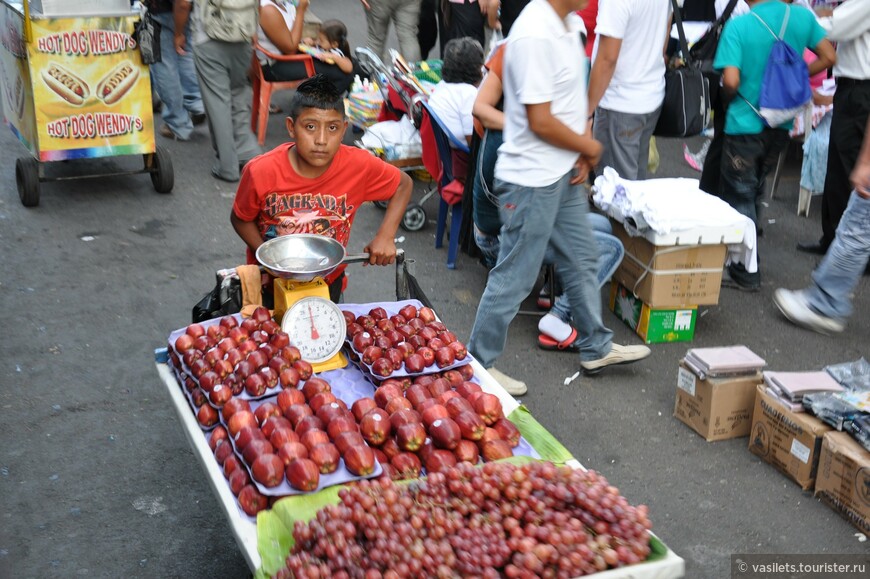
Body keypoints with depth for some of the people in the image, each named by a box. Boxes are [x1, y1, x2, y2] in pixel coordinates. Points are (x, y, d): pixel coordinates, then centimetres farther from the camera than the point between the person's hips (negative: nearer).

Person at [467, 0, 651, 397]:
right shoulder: (535, 35, -24)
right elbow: (541, 122, -25)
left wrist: (583, 149, 1)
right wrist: (589, 147, -9)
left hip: (564, 174, 10)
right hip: (532, 181, -10)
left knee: (581, 260, 21)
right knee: (514, 277, 2)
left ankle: (597, 348, 38)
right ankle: (479, 364, 19)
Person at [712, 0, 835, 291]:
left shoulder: (738, 26, -17)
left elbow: (731, 81, -23)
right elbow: (828, 57, 2)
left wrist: (728, 97, -2)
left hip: (745, 123, -5)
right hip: (781, 124, 5)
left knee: (739, 197, 5)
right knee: (754, 189, 23)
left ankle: (745, 274, 9)